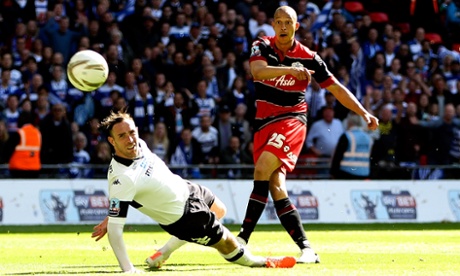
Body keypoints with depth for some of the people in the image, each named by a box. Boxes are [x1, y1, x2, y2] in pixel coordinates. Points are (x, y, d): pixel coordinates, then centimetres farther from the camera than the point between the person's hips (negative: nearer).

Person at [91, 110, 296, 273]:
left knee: (219, 211, 35)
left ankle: (163, 254, 34)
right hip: (182, 217, -8)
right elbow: (114, 229, -36)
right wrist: (128, 270, -39)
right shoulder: (122, 179, -37)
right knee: (228, 245, 6)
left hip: (184, 189, 8)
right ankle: (254, 262, 39)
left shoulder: (139, 145, -14)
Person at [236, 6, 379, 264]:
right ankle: (307, 249, -7)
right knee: (275, 184, -8)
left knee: (263, 169, -25)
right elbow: (257, 70, -20)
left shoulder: (308, 58, 1)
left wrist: (364, 113, 3)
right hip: (264, 124, 3)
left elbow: (336, 88, 10)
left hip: (291, 120, -3)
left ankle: (243, 238, -25)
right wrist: (289, 70, -34)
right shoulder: (263, 46, 2)